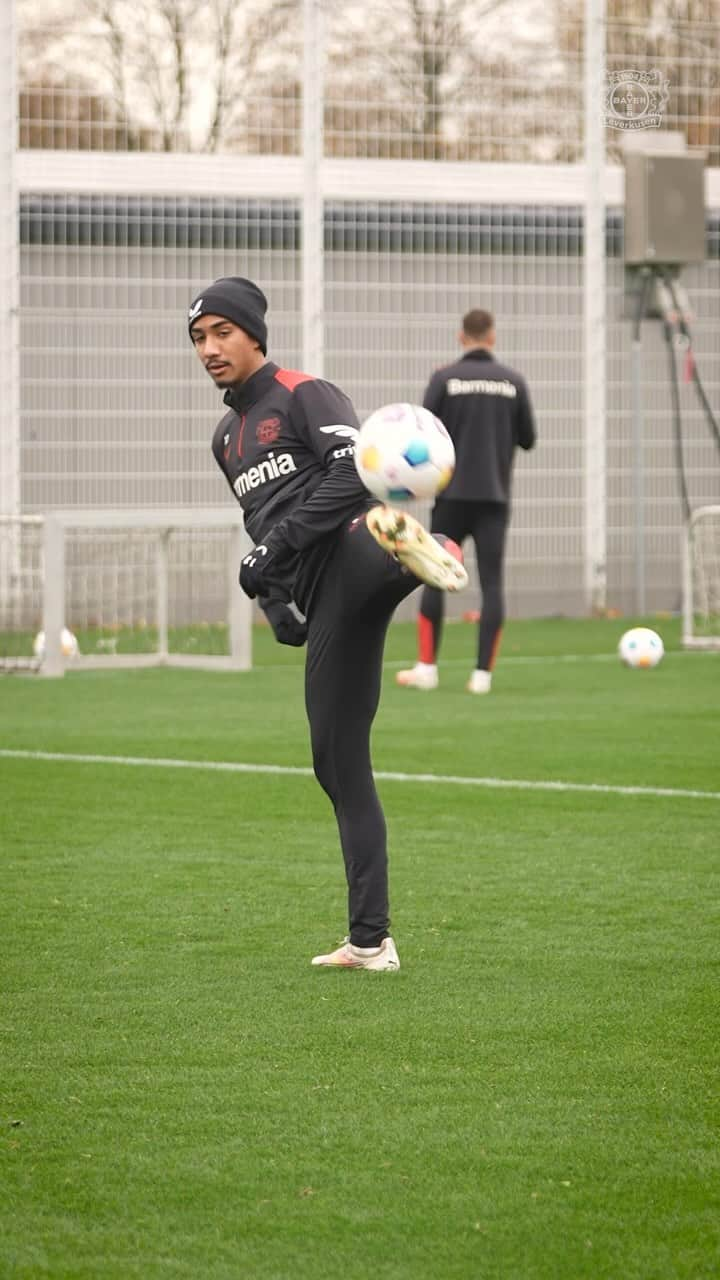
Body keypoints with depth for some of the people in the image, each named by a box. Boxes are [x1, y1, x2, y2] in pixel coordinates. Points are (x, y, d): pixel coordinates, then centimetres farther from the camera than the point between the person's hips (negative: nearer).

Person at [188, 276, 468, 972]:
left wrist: (275, 549, -13)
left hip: (350, 556, -6)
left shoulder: (305, 395, 4)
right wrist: (274, 597, 18)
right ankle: (370, 941, 6)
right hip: (321, 604, 6)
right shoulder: (226, 438, 29)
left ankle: (410, 548, -80)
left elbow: (352, 474, -12)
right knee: (337, 763, 4)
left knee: (370, 529, -44)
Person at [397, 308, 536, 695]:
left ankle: (426, 669, 7)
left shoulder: (444, 378, -4)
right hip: (495, 496, 1)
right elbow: (528, 439, 8)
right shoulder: (513, 382, 2)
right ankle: (483, 674, -5)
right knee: (492, 583, 1)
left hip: (453, 493, -1)